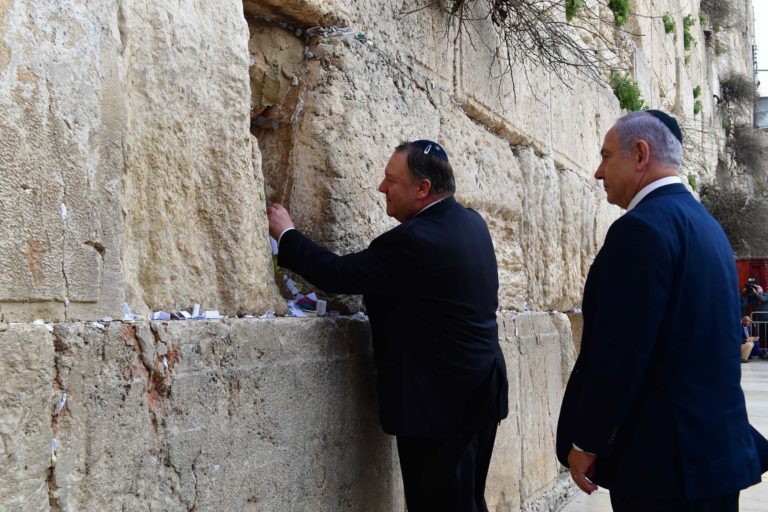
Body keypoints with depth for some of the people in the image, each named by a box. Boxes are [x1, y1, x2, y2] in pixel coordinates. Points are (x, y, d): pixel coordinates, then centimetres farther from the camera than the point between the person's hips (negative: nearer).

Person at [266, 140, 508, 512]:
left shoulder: (414, 240, -22)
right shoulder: (472, 223, 7)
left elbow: (336, 274, -17)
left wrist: (286, 234, -2)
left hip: (441, 404, -9)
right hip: (479, 393, 9)